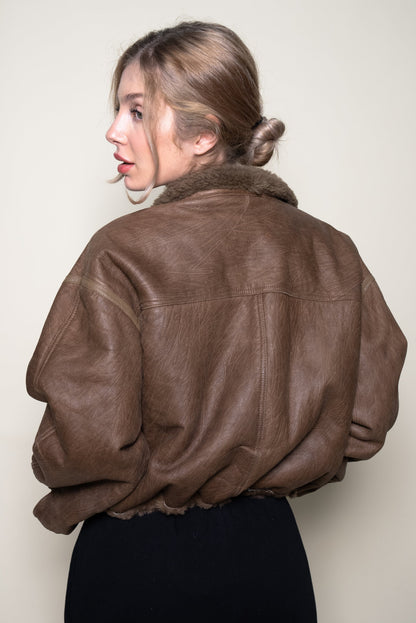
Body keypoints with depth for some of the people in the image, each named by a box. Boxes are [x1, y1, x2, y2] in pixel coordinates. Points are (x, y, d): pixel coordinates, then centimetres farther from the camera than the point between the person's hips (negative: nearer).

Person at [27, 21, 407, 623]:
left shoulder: (121, 253, -22)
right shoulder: (330, 251, -7)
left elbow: (86, 445, -23)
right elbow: (365, 421, -1)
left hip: (136, 558, -3)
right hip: (271, 550, 4)